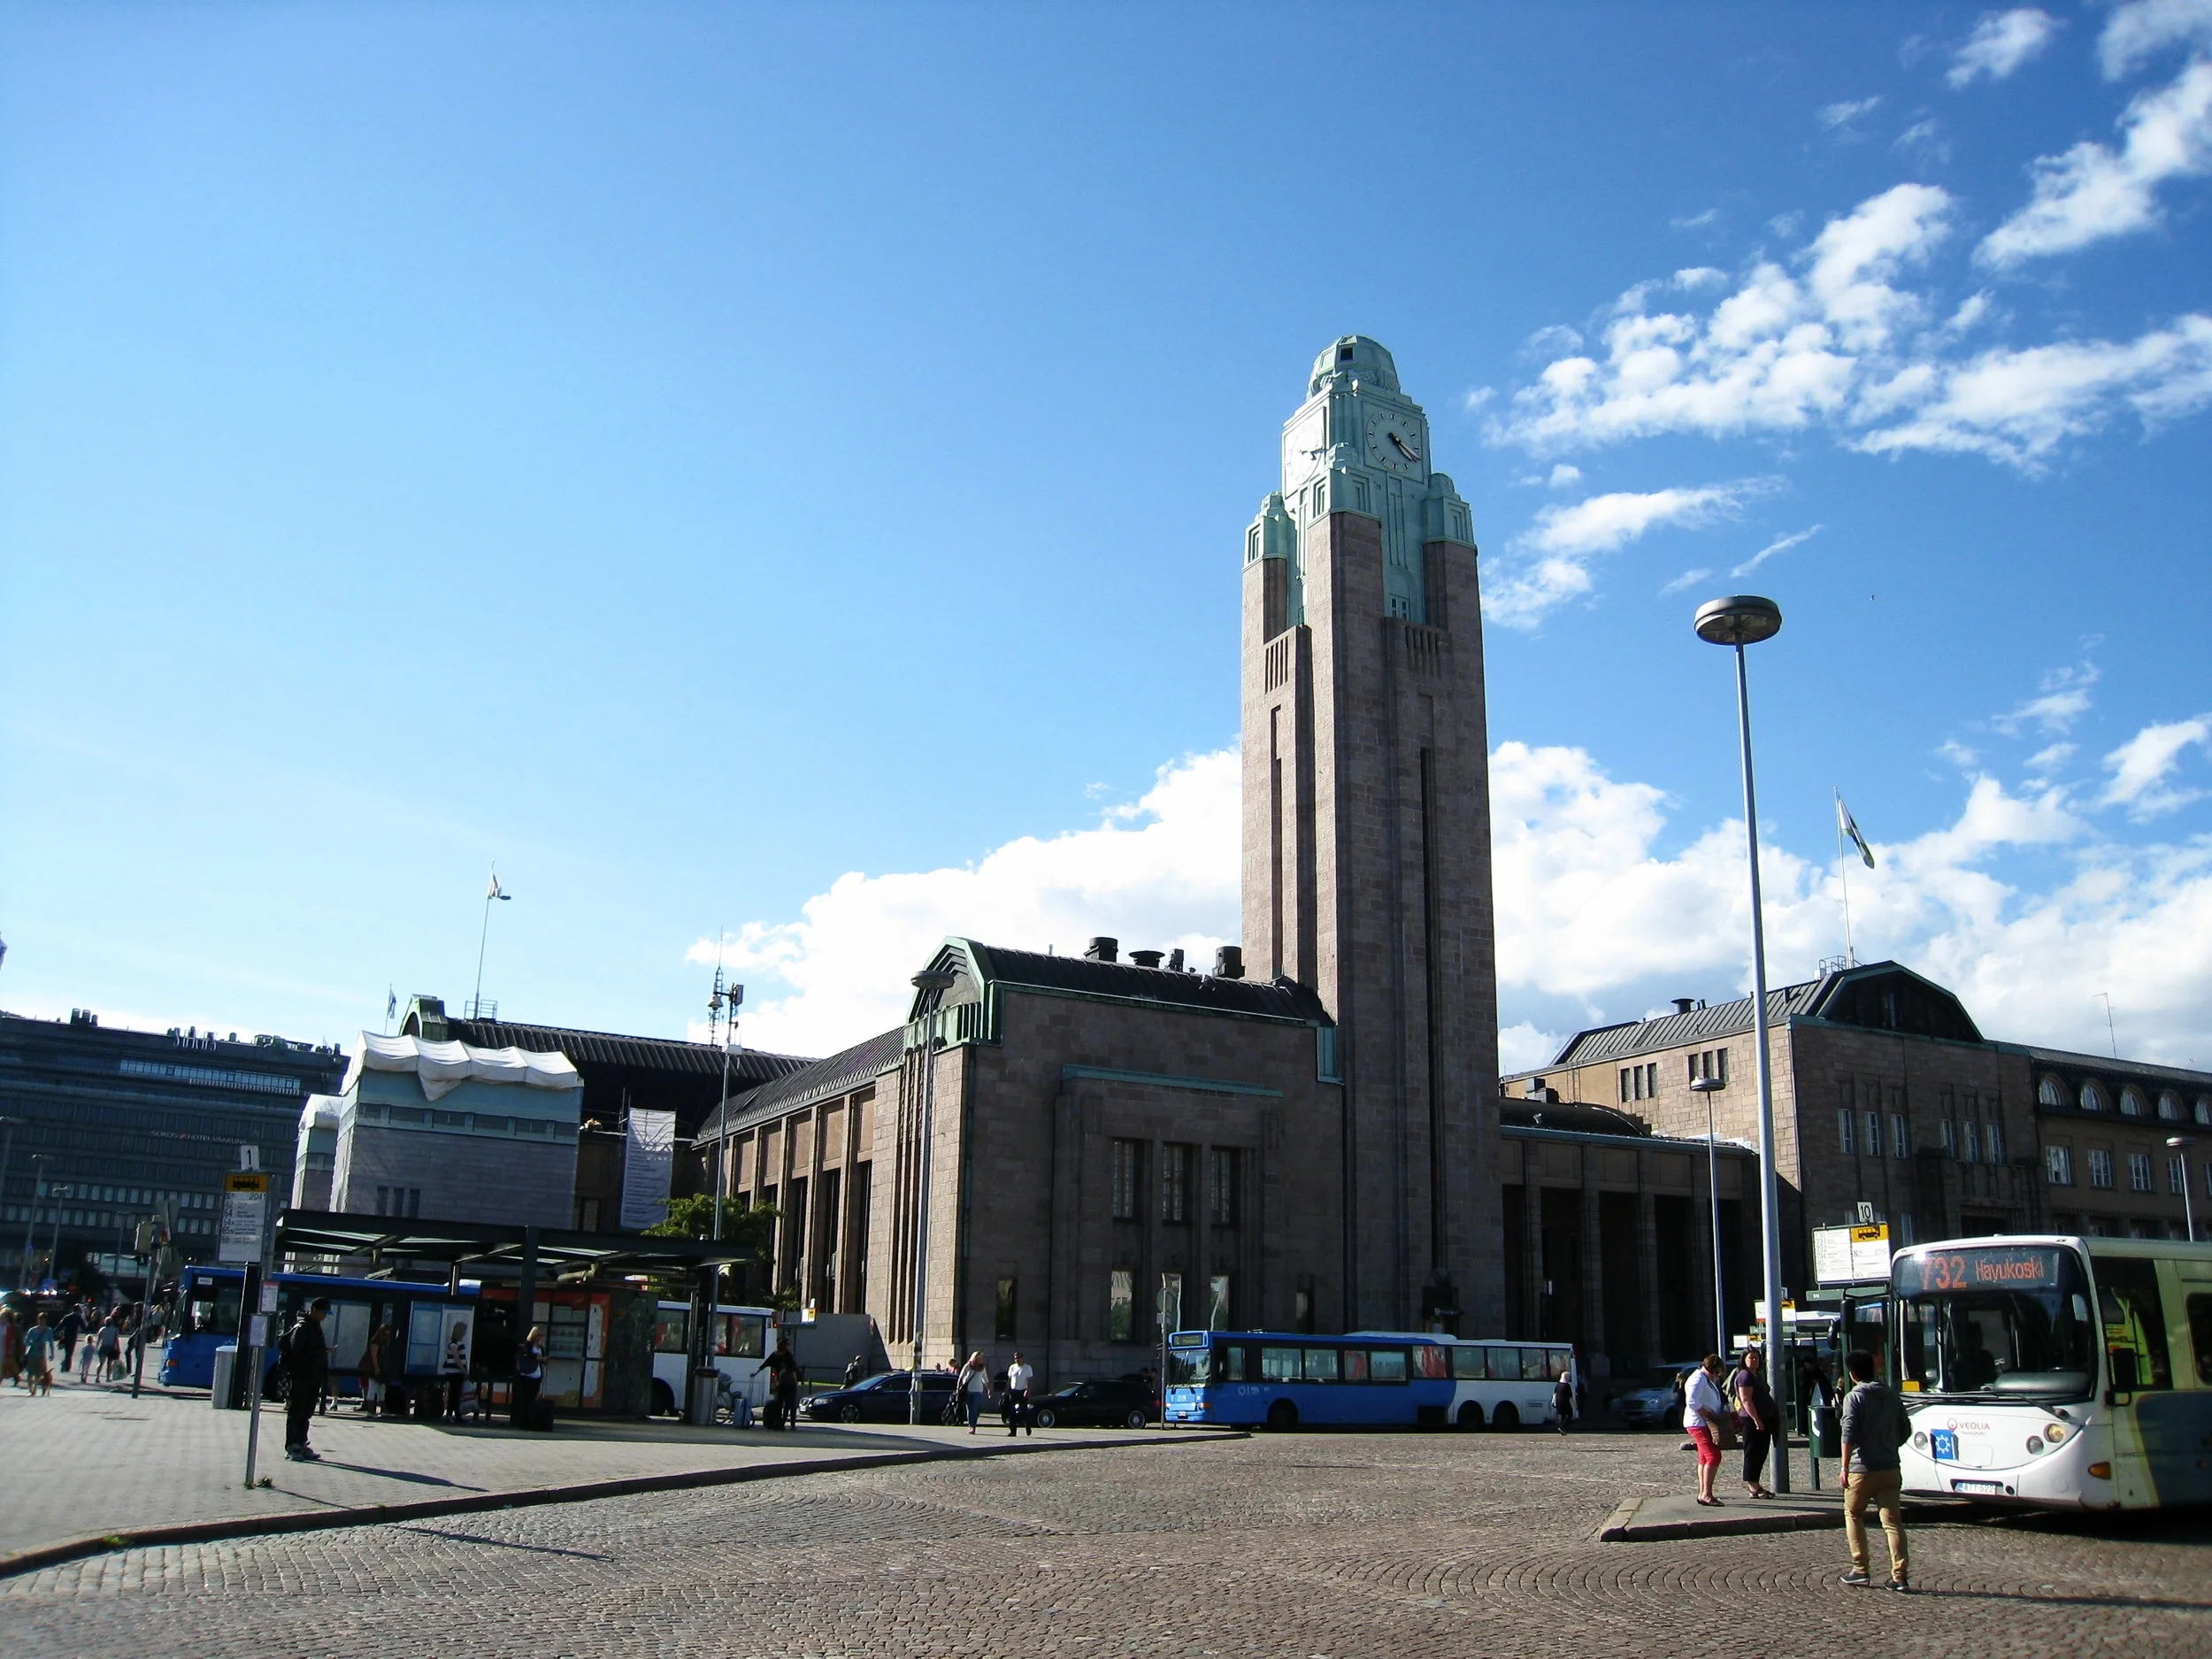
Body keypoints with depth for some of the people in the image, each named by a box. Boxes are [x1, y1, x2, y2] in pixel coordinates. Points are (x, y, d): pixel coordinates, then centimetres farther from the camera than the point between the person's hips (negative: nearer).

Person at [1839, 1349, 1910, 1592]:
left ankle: (1860, 1570, 12)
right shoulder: (1891, 1397, 10)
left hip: (1862, 1469, -4)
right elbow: (1905, 1431, 17)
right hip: (1890, 1469, 5)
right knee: (1893, 1521, 2)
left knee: (1853, 1515, 13)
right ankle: (1900, 1575, -5)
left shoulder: (1854, 1397, -8)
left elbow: (1849, 1435, -15)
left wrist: (1844, 1466, -11)